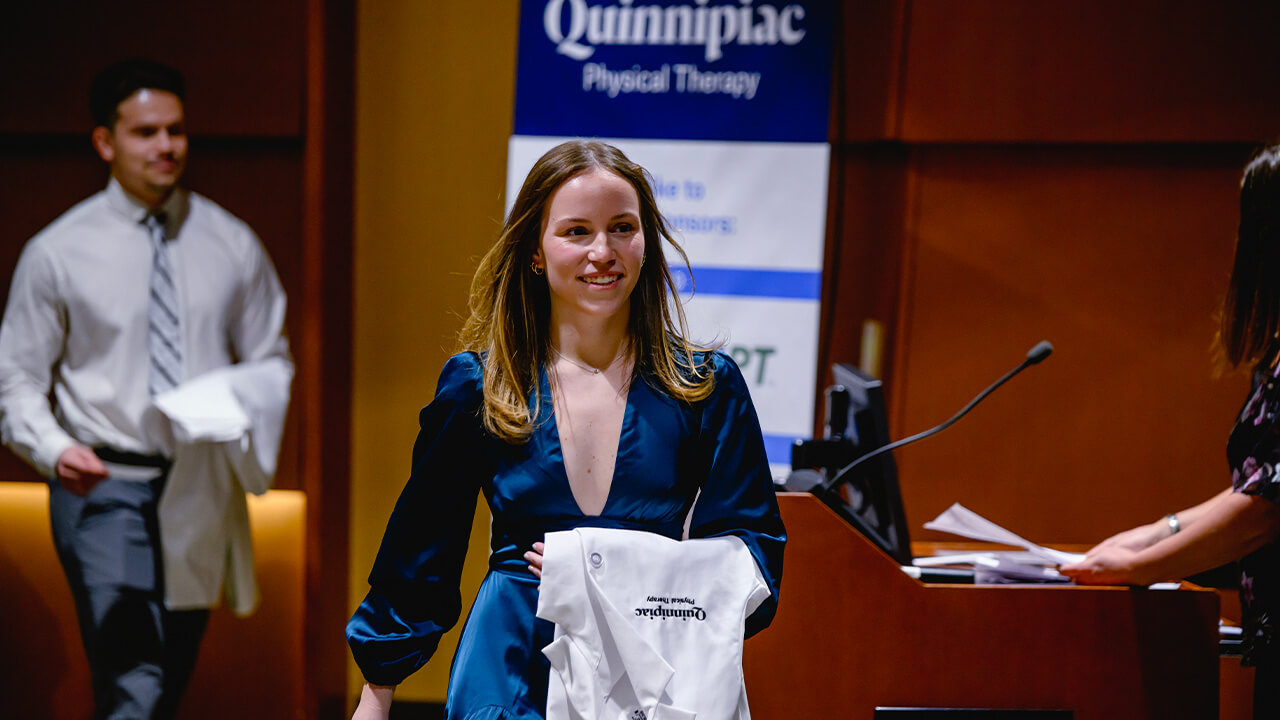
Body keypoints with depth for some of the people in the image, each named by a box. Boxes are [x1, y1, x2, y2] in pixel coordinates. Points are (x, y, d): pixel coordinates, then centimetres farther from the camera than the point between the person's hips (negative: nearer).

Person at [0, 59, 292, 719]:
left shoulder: (231, 245, 5)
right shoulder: (57, 253, -2)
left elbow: (270, 359, 11)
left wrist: (242, 400, -12)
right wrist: (54, 449, -19)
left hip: (201, 488, 3)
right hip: (104, 489, -3)